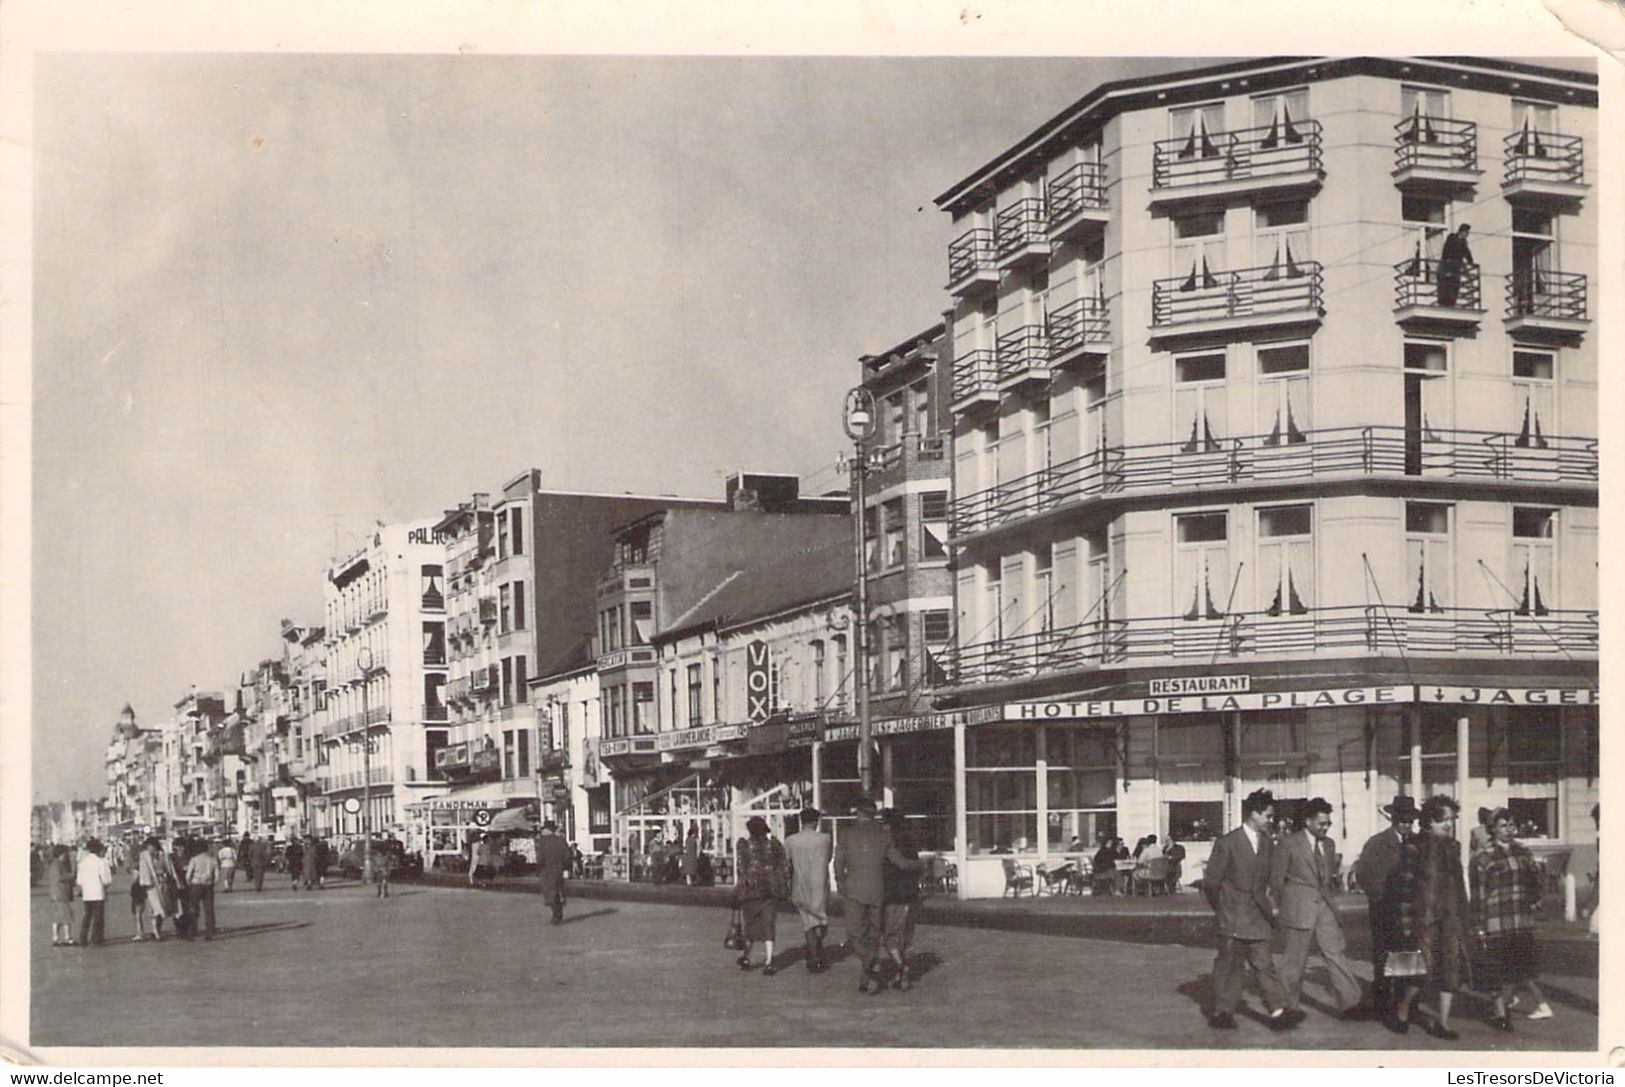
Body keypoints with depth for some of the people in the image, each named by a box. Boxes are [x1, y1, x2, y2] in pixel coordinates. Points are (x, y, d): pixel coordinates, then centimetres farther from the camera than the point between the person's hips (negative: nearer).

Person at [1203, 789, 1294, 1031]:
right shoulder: (1227, 843, -11)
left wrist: (1269, 905, 12)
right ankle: (1221, 1012, 13)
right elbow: (1211, 882, -6)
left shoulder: (1266, 843, 9)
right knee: (1230, 965, 3)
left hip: (1258, 918, 5)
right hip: (1233, 920, -5)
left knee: (1264, 964, 2)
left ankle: (1277, 1012, -2)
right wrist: (1222, 909, 1)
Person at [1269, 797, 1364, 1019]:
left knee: (1336, 954, -2)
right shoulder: (1288, 844, -7)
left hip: (1325, 907, 5)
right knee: (1295, 959, 3)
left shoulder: (1329, 845, 12)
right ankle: (1292, 1005, 15)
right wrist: (1283, 907, 1)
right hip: (1299, 909, -5)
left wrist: (1328, 898, 10)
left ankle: (1349, 1004, -1)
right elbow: (1276, 878, -2)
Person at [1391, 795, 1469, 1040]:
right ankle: (1402, 1011, 14)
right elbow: (1406, 886, -8)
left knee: (1451, 969, 2)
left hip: (1451, 918, 6)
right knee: (1424, 968, -9)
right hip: (1424, 917, -6)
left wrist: (1463, 918, 16)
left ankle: (1442, 1022, 10)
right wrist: (1406, 923, -11)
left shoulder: (1453, 847, 13)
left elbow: (1459, 885, 19)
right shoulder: (1416, 847, -6)